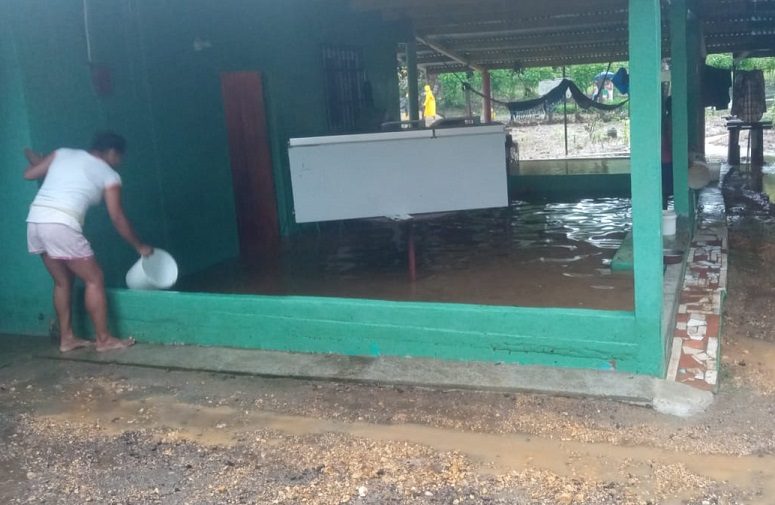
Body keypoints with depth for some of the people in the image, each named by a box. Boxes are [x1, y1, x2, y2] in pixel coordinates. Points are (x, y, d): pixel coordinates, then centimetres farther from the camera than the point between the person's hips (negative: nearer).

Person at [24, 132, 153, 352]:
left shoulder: (62, 153, 20)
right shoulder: (109, 175, 7)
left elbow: (29, 174, 19)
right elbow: (118, 219, 8)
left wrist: (35, 159, 42)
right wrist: (140, 246, 20)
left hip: (35, 220, 7)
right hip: (61, 225, -7)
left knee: (62, 281, 20)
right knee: (94, 279, 5)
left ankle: (67, 338, 25)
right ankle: (104, 339, 9)